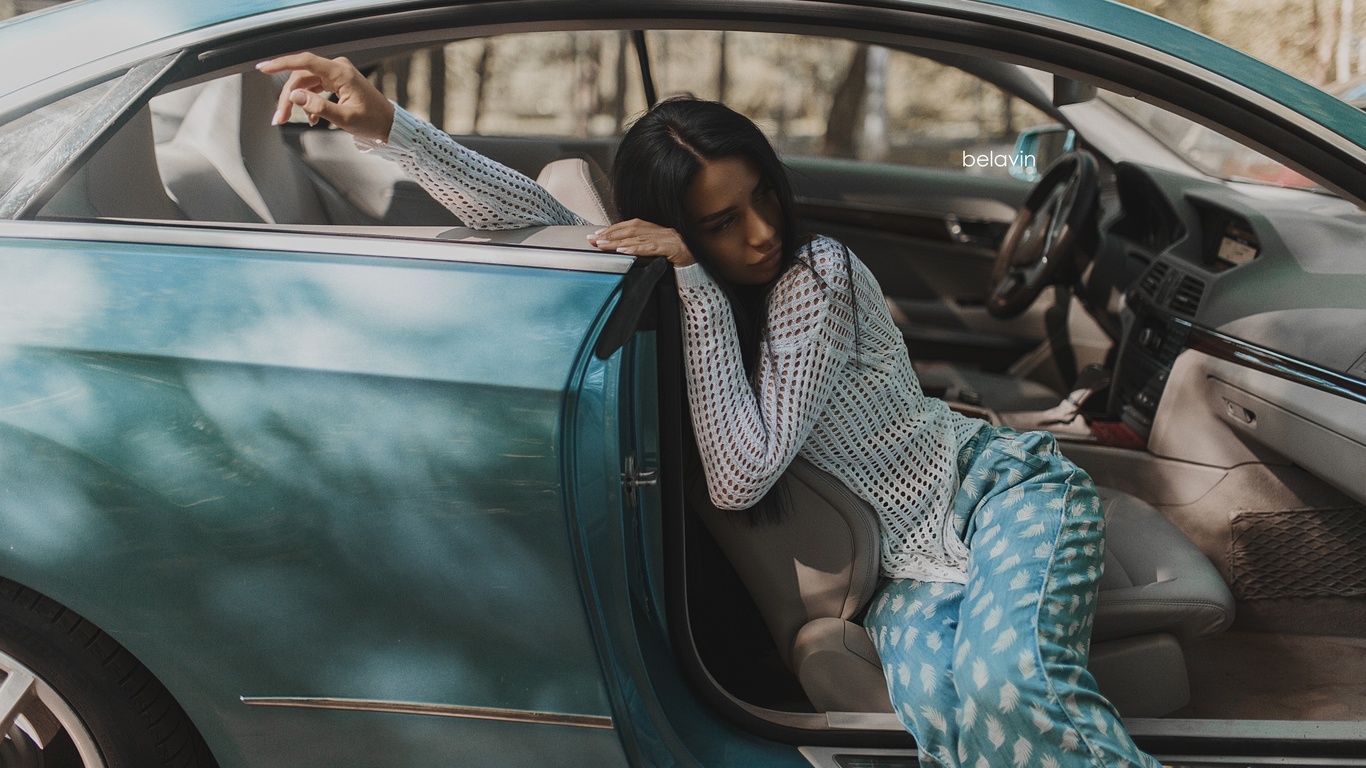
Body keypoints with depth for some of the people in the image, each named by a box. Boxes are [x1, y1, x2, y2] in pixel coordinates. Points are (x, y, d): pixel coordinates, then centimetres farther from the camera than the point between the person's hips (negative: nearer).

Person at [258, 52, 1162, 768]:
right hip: (907, 566, 4)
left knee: (1008, 685, -38)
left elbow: (741, 477, -24)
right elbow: (534, 217, -9)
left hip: (998, 483, -3)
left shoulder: (817, 275, -17)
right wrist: (385, 123, -18)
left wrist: (697, 291, -27)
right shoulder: (672, 287, 1)